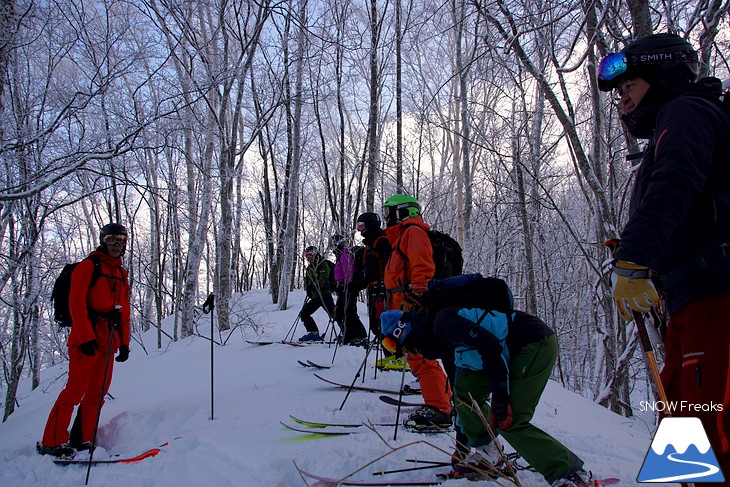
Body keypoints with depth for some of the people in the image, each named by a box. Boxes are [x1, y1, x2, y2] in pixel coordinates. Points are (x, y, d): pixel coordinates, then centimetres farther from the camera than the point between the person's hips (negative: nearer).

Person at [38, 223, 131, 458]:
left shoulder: (121, 274, 20)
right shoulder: (88, 266, 0)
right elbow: (76, 302, -9)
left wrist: (124, 342, 12)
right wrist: (86, 337, -17)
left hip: (108, 341, 7)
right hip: (87, 338, -7)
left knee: (96, 394, 6)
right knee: (75, 390, -8)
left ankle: (84, 440, 12)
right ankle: (52, 442, -1)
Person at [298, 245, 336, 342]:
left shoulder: (323, 264, -3)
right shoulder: (309, 268, 20)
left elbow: (324, 278, -18)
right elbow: (307, 281, 20)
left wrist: (315, 286, -33)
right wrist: (308, 288, -2)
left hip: (324, 293, -8)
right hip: (315, 296, 8)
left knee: (333, 314, -16)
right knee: (304, 313, 6)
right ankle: (313, 333, 9)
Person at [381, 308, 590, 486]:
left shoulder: (441, 320, -12)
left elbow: (489, 346, -24)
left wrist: (500, 401, -22)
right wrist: (464, 442, 31)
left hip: (537, 343, -10)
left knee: (510, 422, -13)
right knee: (464, 388, 8)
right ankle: (489, 457, 12)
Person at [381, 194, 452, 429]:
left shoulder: (413, 231, -3)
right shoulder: (402, 236, 29)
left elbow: (422, 266, -18)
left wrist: (414, 295, -27)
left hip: (417, 306, -11)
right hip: (407, 306, 11)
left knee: (420, 357, -13)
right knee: (417, 357, 12)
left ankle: (438, 411, -10)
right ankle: (446, 400, 19)